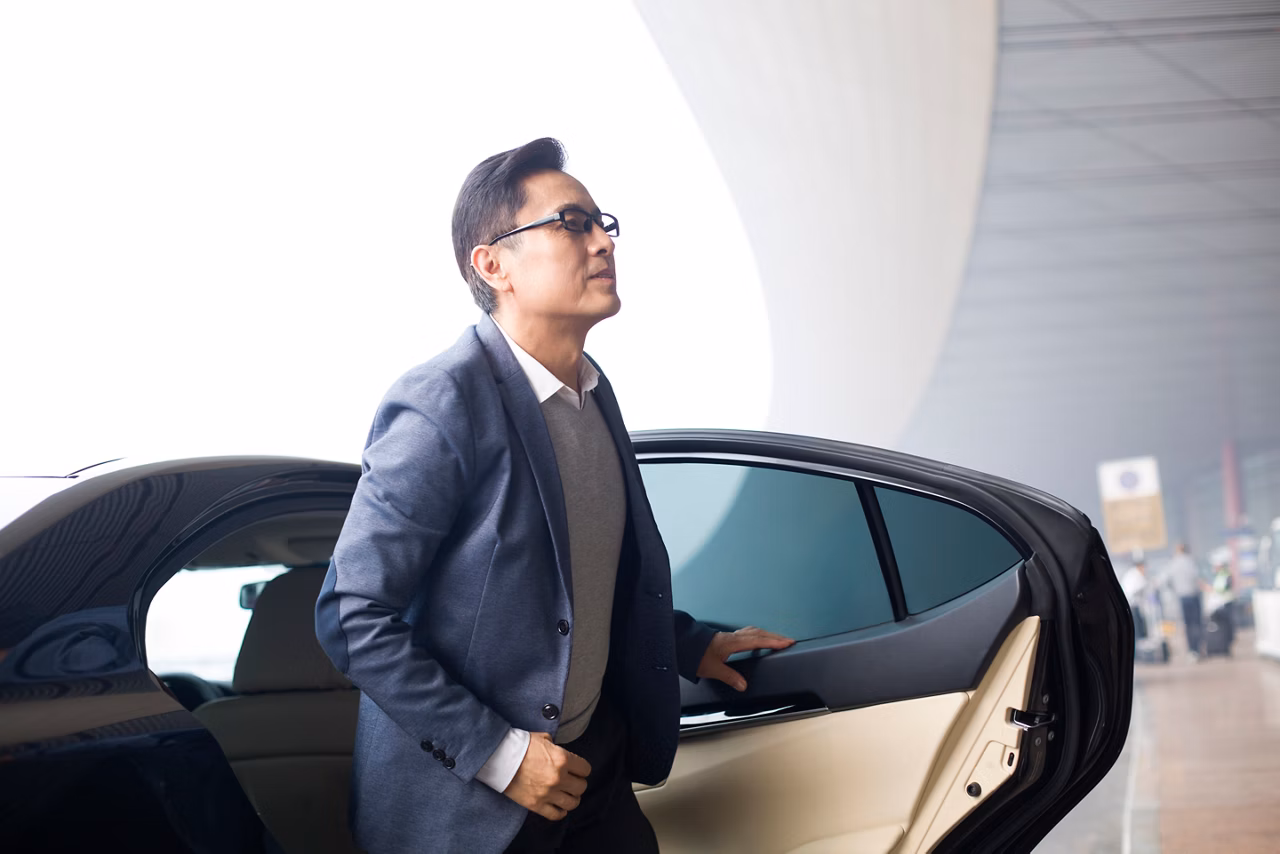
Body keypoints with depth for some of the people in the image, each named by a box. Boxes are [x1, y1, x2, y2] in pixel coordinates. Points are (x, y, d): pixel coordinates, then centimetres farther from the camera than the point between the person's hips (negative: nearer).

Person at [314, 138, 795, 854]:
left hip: (595, 763, 7)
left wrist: (690, 646, 20)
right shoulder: (442, 408, -21)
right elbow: (354, 616, -22)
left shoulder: (593, 393, 6)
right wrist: (496, 753, -22)